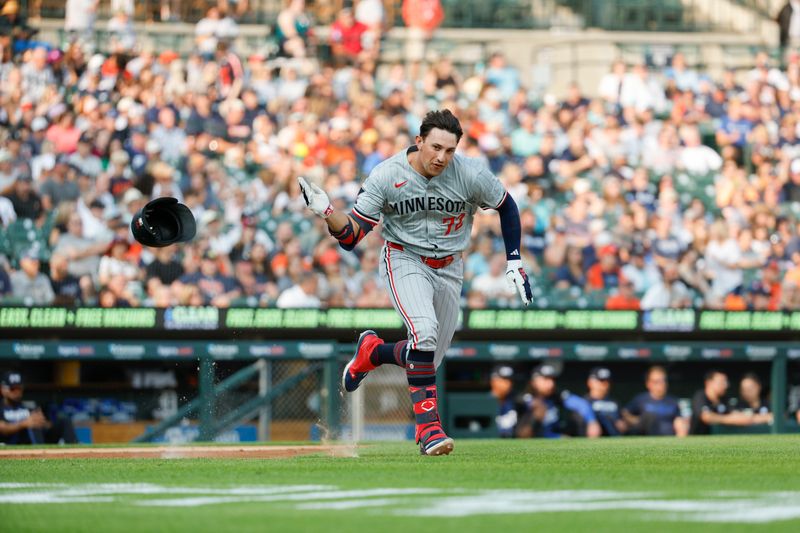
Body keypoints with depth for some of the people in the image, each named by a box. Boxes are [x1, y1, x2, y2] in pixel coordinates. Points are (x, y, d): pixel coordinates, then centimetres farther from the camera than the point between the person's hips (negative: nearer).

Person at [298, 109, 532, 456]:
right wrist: (326, 212, -34)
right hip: (404, 261, -3)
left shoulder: (472, 175, -17)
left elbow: (506, 206, 3)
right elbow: (351, 237, -15)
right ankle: (428, 425, -26)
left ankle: (372, 352, 35)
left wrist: (514, 262, 0)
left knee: (428, 360, 5)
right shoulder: (387, 176, -18)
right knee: (424, 330, -30)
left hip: (449, 269, 3)